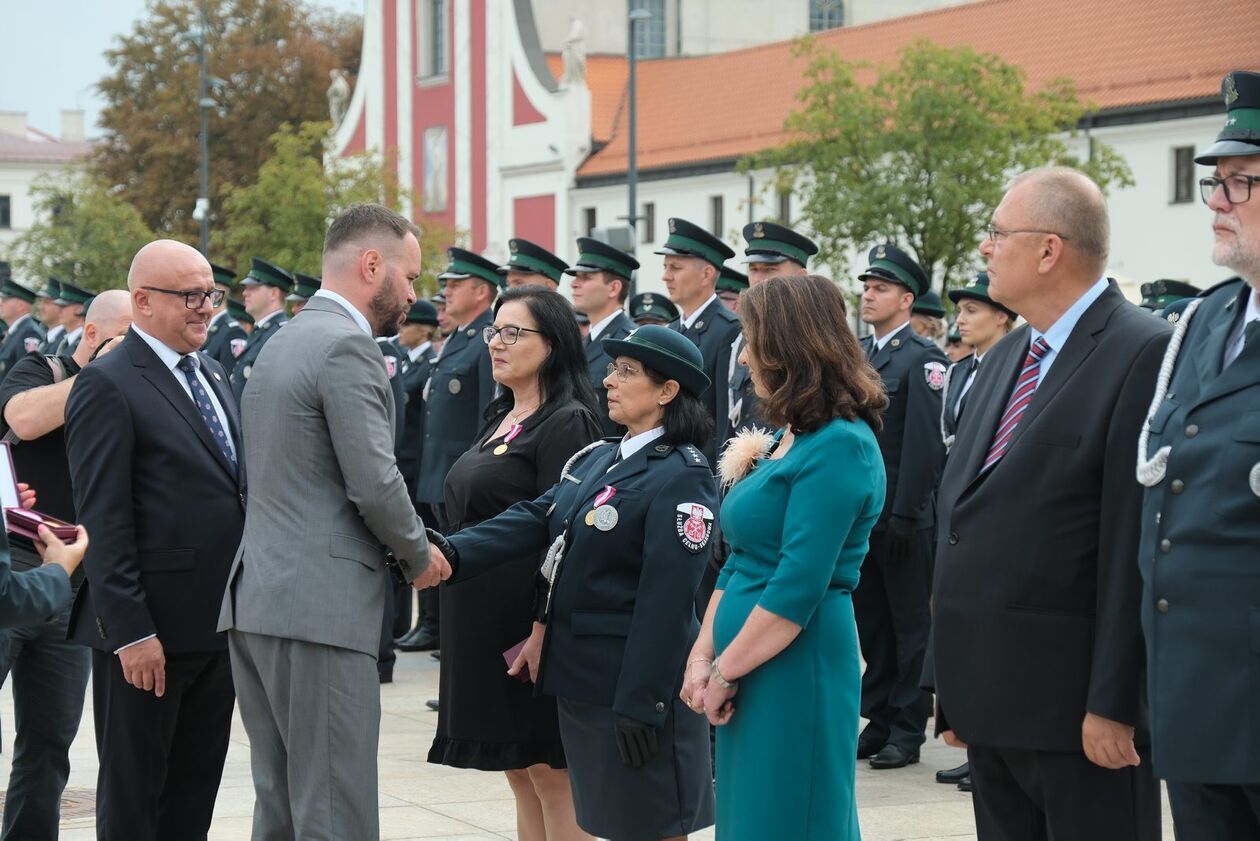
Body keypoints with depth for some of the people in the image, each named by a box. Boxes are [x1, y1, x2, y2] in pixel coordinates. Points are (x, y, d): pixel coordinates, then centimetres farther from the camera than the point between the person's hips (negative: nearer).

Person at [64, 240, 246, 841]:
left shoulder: (212, 376, 15)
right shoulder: (108, 385, -11)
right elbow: (103, 522, -16)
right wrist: (131, 633, -20)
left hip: (217, 626, 8)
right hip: (150, 633, -8)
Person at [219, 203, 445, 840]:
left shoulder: (282, 342, 20)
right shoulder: (346, 345, -10)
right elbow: (374, 484, -16)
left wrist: (403, 550, 16)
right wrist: (419, 558, 2)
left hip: (254, 598, 10)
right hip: (319, 604, -10)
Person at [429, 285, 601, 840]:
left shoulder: (567, 423, -13)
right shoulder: (498, 418, 15)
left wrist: (543, 630, -22)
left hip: (527, 622, -9)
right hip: (481, 618, 9)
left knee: (549, 773, -3)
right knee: (520, 773, 12)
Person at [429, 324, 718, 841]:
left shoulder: (682, 478, -14)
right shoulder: (596, 459, 12)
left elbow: (664, 600, -19)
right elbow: (533, 521, 1)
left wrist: (639, 703, -21)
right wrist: (452, 553, -15)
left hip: (636, 682, -8)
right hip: (580, 674, 8)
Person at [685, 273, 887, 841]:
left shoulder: (840, 446, -16)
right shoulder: (785, 438, 13)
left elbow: (798, 587, -20)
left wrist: (724, 671, -13)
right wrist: (702, 657, 3)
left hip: (797, 670, -9)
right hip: (745, 673, 9)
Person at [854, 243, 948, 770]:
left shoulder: (922, 359, -9)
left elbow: (924, 444, -14)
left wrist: (905, 515, -17)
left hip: (902, 514, -7)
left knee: (909, 622, 2)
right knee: (871, 621, 11)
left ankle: (908, 731, 7)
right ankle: (879, 720, 20)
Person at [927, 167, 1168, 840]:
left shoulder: (1144, 354, -12)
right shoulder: (1003, 360, 15)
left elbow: (1138, 549, -17)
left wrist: (1113, 704, -19)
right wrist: (954, 684, 14)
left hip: (1076, 707, -8)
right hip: (992, 701, 8)